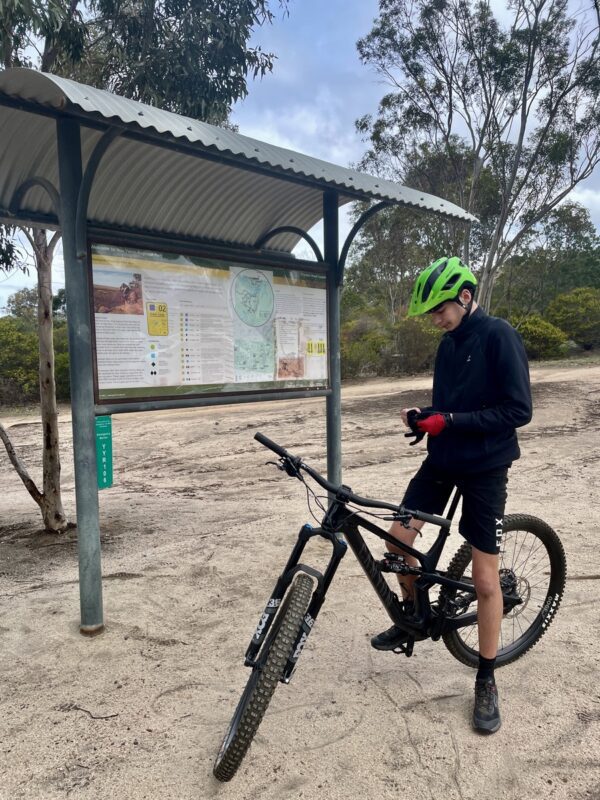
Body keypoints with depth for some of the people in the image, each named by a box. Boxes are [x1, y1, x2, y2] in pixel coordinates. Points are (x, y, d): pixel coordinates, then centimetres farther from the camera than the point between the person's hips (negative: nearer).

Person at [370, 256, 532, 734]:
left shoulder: (499, 337, -14)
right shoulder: (449, 344, 8)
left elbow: (519, 410, -18)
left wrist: (451, 421, -24)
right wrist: (424, 416, -5)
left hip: (485, 469, -6)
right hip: (442, 461, 7)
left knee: (485, 579, 1)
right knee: (398, 539, 2)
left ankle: (486, 680, 20)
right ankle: (414, 616, 30)